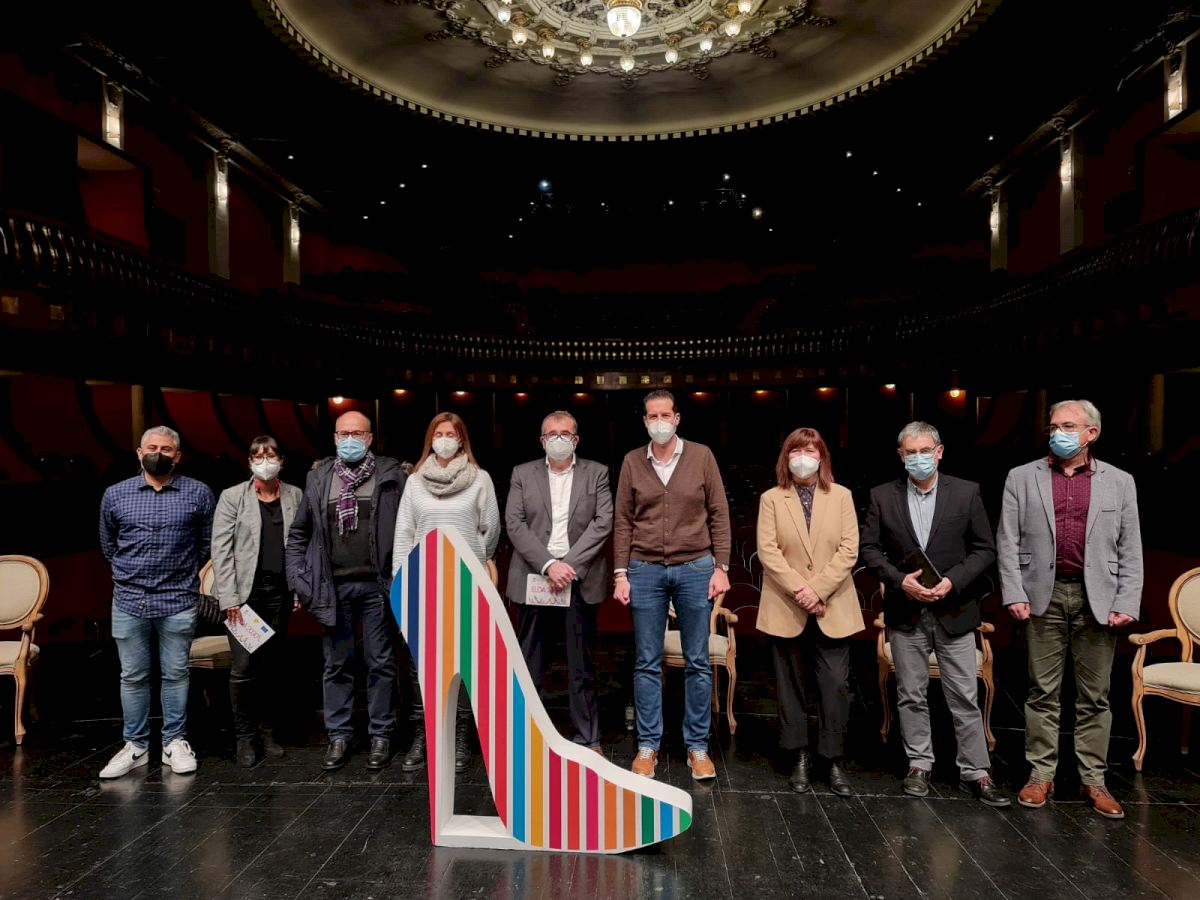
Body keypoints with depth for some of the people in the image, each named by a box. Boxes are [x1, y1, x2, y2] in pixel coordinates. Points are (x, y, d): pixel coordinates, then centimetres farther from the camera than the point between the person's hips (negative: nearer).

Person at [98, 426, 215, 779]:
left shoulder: (198, 494, -1)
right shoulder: (115, 495, 4)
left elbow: (207, 542, 10)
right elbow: (108, 545, 19)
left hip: (178, 601, -1)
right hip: (128, 601, 2)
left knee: (175, 674, 7)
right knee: (132, 677, 9)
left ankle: (175, 743, 19)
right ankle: (135, 746, 21)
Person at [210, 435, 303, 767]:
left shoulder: (295, 496, 8)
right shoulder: (232, 497, 1)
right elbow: (221, 550, -2)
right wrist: (229, 598, -9)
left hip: (280, 593, 2)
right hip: (245, 593, -2)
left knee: (274, 666, 8)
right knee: (244, 668, -4)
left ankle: (268, 731, 22)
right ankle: (246, 736, 12)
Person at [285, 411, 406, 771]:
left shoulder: (391, 475, 1)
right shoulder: (319, 478, 8)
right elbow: (298, 533, 12)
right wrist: (299, 580, 4)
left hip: (376, 584, -2)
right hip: (333, 587, 2)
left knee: (381, 663, 6)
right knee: (337, 664, 11)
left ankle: (381, 735, 18)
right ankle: (338, 735, 23)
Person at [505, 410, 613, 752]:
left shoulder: (596, 473, 7)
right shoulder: (522, 474, 8)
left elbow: (603, 522, -3)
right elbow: (515, 525, -2)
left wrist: (569, 565, -13)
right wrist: (548, 564, -13)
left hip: (580, 580, 0)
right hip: (534, 579, 1)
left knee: (583, 665, 7)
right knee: (528, 664, 6)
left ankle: (587, 739, 19)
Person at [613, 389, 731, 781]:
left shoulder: (701, 456, 1)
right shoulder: (632, 461, 4)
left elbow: (719, 514, 2)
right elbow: (623, 521, 5)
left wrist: (721, 567, -3)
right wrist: (621, 574, 0)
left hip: (695, 568, 0)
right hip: (645, 570, 1)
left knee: (697, 662, 7)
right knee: (647, 663, 7)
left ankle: (697, 746, 19)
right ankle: (648, 745, 19)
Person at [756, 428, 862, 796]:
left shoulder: (841, 496, 6)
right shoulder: (771, 499, 3)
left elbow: (849, 549, -3)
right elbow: (768, 551, -6)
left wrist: (818, 589, -14)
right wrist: (798, 591, -16)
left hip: (833, 608, 0)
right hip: (786, 608, 0)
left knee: (837, 685, -2)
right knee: (790, 686, 7)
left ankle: (834, 761, 11)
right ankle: (799, 759, 19)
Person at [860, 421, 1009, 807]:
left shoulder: (966, 492, -1)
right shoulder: (883, 496, 1)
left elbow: (985, 548, 0)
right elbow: (870, 548, 2)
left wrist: (952, 581, -13)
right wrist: (900, 580, -13)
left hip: (954, 611, -1)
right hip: (905, 612, 1)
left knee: (965, 697, 5)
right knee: (911, 696, 10)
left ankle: (975, 772, 17)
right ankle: (919, 766, 24)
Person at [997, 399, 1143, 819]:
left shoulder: (1119, 482, 7)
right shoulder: (1022, 478, 5)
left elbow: (1131, 550, 5)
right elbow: (1008, 542, 1)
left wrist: (1127, 604, -4)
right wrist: (1014, 594, -6)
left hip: (1098, 599, 1)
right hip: (1044, 595, 0)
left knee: (1095, 696, 8)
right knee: (1043, 691, 6)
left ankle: (1094, 781, 19)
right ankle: (1041, 774, 16)